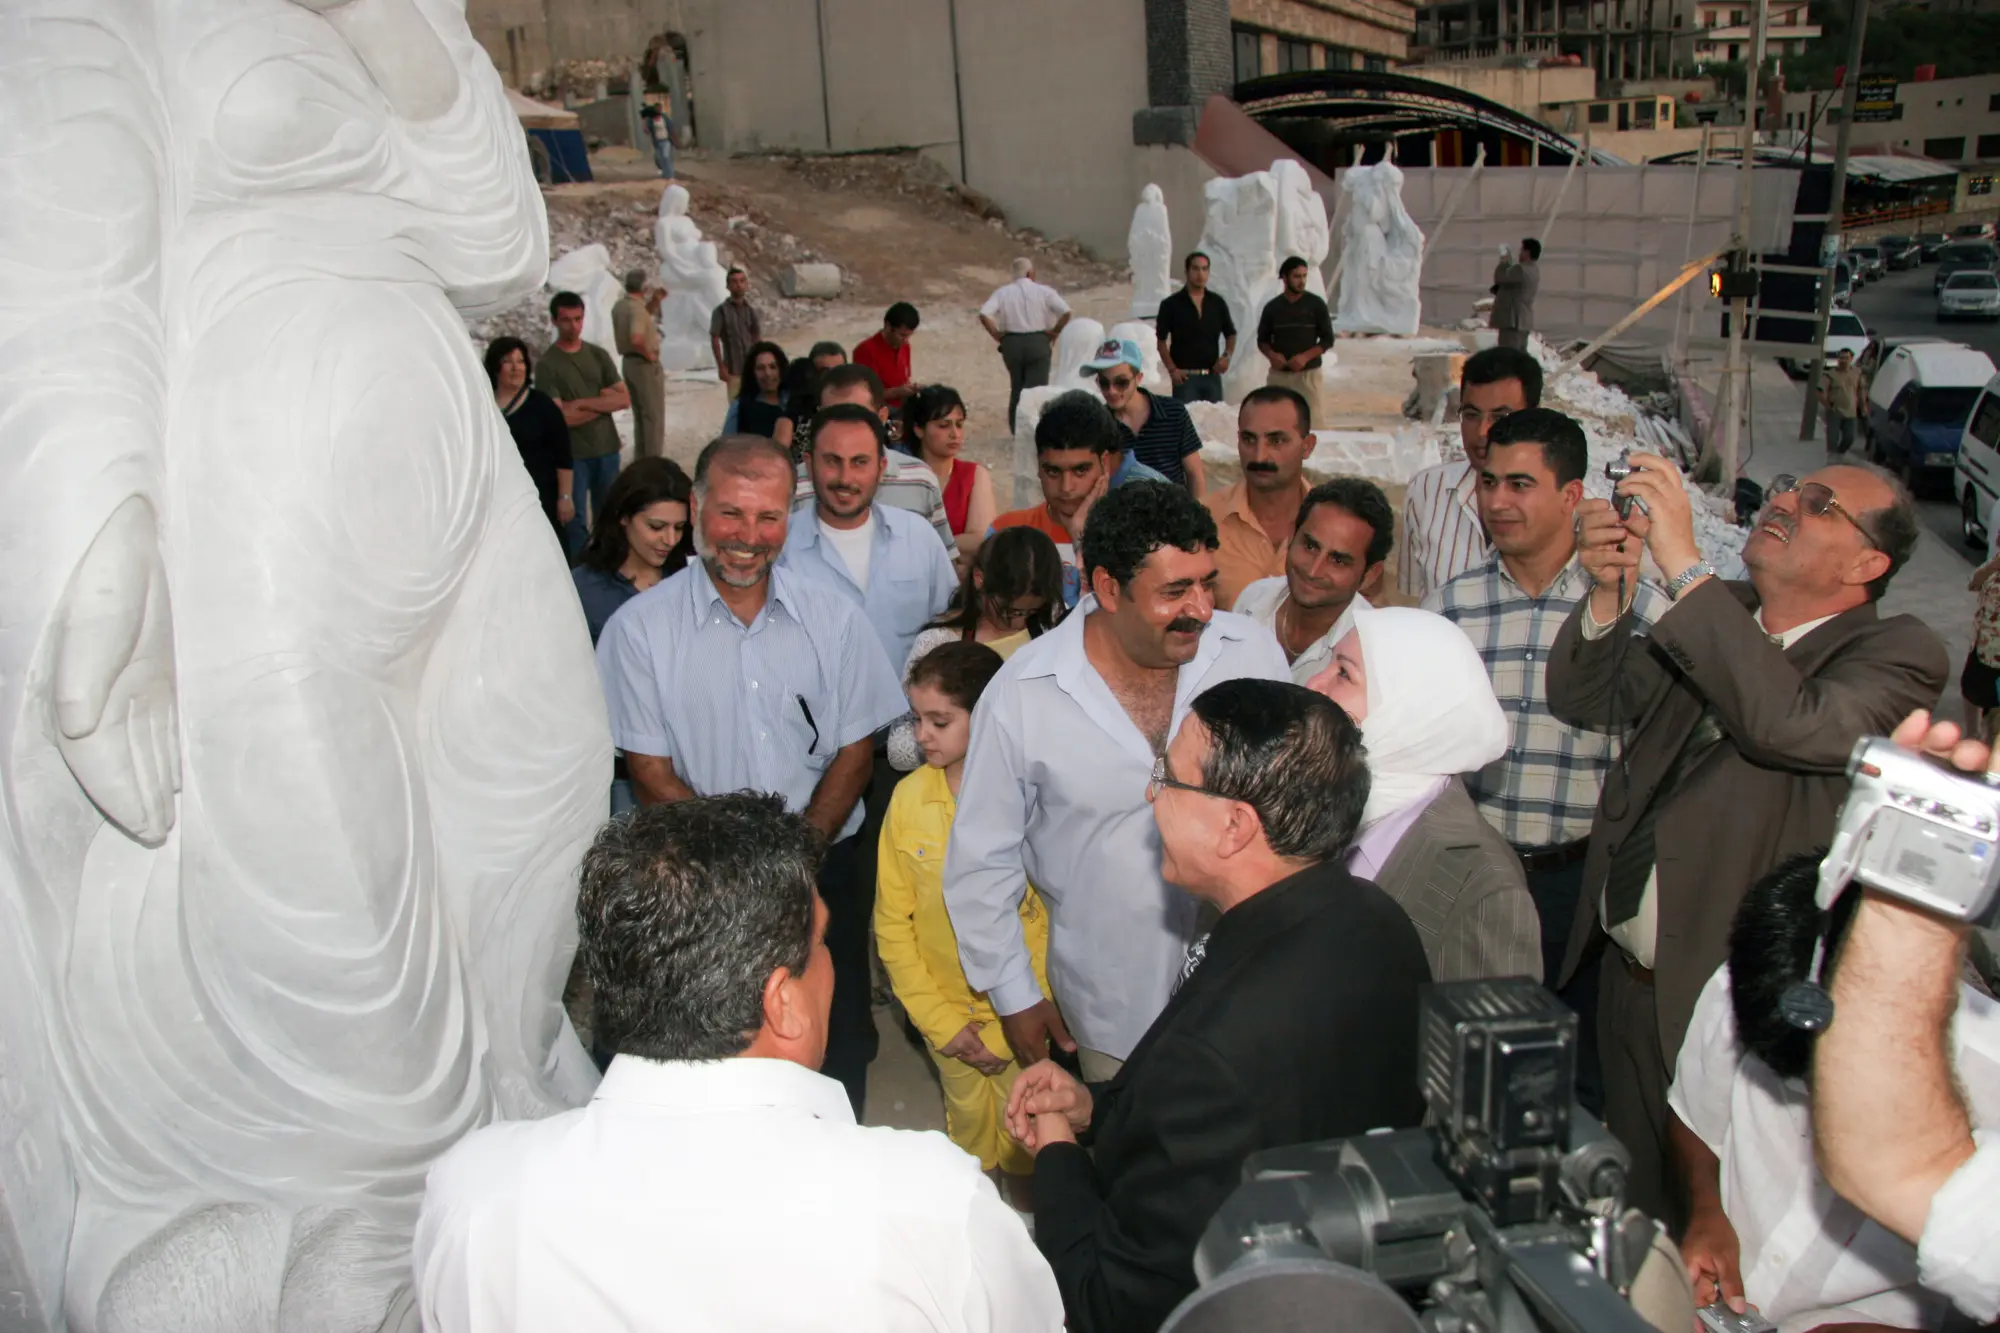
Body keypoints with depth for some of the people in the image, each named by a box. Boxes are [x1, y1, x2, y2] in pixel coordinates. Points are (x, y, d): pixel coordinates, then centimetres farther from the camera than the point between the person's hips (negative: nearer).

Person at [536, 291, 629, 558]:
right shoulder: (547, 364, -7)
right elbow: (559, 417, -15)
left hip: (607, 449, 4)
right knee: (576, 522, 1)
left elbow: (624, 399, -1)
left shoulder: (599, 355, 7)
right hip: (572, 454, -4)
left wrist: (583, 403, -12)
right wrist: (604, 402, -8)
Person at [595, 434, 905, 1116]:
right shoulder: (639, 628, -5)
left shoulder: (833, 619, 3)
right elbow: (651, 775, -5)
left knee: (839, 1049, 8)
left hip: (823, 865, 2)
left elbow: (854, 750, 3)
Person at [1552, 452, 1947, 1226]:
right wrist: (1607, 592, -15)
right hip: (1631, 980, 6)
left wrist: (1683, 565, -32)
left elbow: (1792, 725, -33)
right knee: (1634, 1204, 23)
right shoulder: (1718, 623, 6)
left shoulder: (1897, 654, -13)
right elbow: (1582, 699, 4)